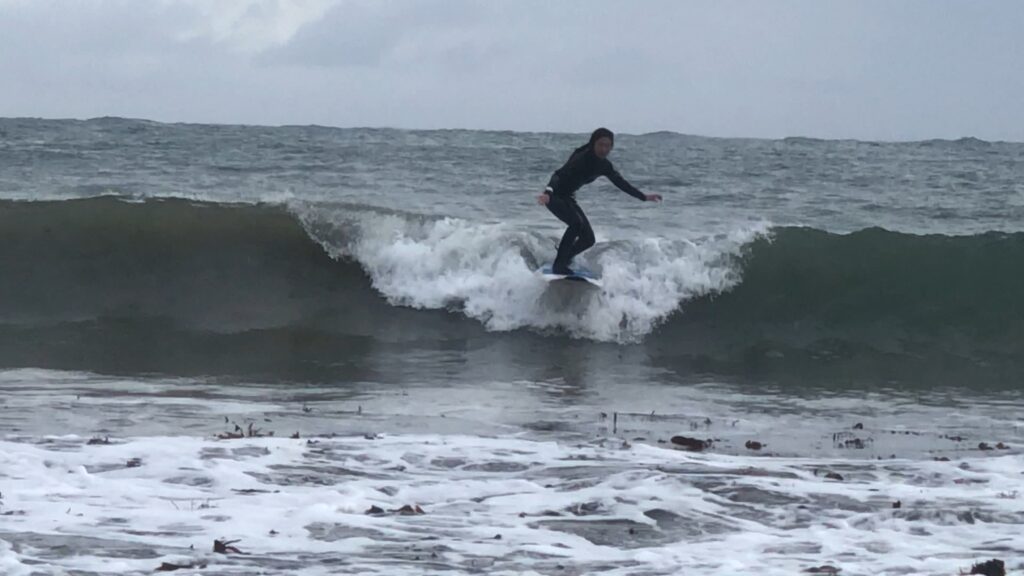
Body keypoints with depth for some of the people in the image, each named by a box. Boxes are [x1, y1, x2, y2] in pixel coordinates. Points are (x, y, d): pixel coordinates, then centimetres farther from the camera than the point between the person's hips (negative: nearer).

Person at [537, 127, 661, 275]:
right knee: (576, 222, -32)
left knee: (588, 239, 1)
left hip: (568, 197, 8)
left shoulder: (604, 165, -3)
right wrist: (548, 193, -57)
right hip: (554, 195, -8)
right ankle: (559, 265, -25)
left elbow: (620, 183, 10)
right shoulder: (581, 159, -27)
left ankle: (562, 259, 22)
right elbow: (559, 176, -39)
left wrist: (643, 197, 12)